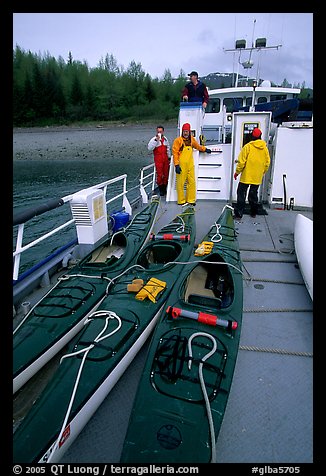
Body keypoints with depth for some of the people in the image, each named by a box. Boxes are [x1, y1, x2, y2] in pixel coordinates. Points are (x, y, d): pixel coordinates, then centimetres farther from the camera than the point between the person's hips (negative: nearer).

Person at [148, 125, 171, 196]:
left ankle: (164, 188, 22)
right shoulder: (154, 139, -6)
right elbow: (149, 148, -21)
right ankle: (161, 190, 6)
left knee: (166, 174, 8)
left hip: (165, 159, 5)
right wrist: (156, 140, -24)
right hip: (158, 160, -5)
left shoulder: (165, 139, 11)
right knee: (159, 175, -5)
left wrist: (169, 157, 23)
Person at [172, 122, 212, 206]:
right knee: (181, 183, -3)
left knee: (192, 182, 6)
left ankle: (191, 200, 16)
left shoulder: (192, 139, 15)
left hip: (190, 165, 5)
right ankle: (181, 201, 8)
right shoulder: (178, 140, -1)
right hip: (181, 165, -5)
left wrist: (205, 149, 40)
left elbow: (197, 146, 36)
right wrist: (176, 165, -13)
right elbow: (175, 153, -6)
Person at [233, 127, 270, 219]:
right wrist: (263, 172, 22)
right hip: (257, 177, 5)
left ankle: (238, 214, -3)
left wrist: (237, 172, 0)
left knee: (241, 195, 0)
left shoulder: (248, 146, -10)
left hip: (246, 176, -4)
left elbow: (241, 162, -11)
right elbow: (267, 163, 9)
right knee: (253, 195, 15)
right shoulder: (265, 148, 3)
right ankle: (253, 213, 24)